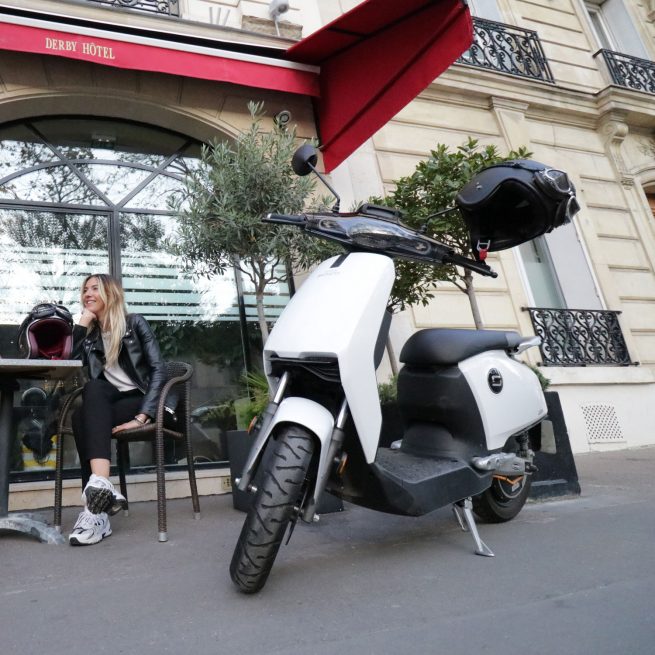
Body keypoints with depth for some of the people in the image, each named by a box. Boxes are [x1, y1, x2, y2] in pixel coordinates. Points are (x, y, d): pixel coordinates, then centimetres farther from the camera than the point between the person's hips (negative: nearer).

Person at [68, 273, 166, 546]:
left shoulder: (134, 323, 3)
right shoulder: (89, 333, 18)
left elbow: (159, 369, -8)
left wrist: (142, 416, -20)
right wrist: (82, 321, 1)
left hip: (139, 400, -3)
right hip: (104, 405, 3)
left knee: (82, 418, -30)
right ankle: (97, 504, -41)